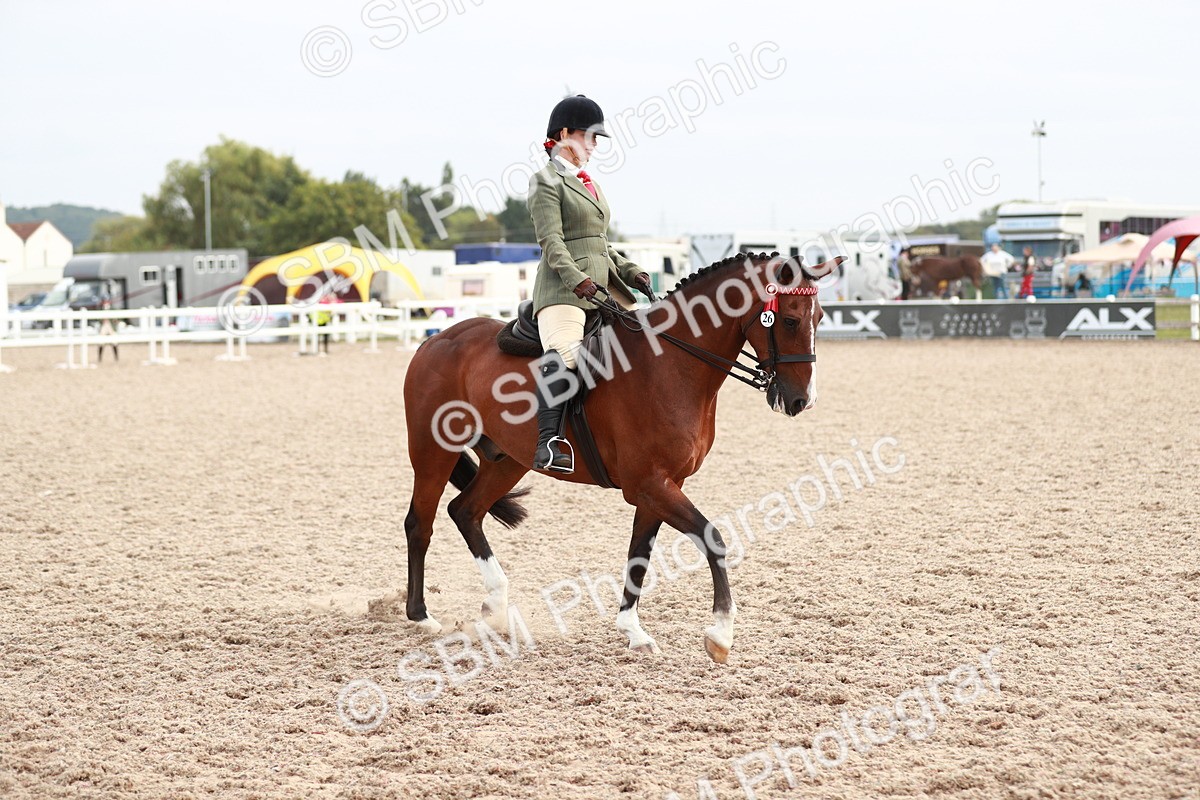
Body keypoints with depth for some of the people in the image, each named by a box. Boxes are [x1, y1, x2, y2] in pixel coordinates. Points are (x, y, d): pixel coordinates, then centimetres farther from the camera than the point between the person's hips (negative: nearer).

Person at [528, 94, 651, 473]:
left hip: (601, 287, 9)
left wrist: (630, 272, 13)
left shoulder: (588, 182, 24)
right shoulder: (547, 180, -2)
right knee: (563, 357, -30)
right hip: (563, 290, -9)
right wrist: (576, 280, -26)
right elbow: (552, 241, -13)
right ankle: (547, 445, -35)